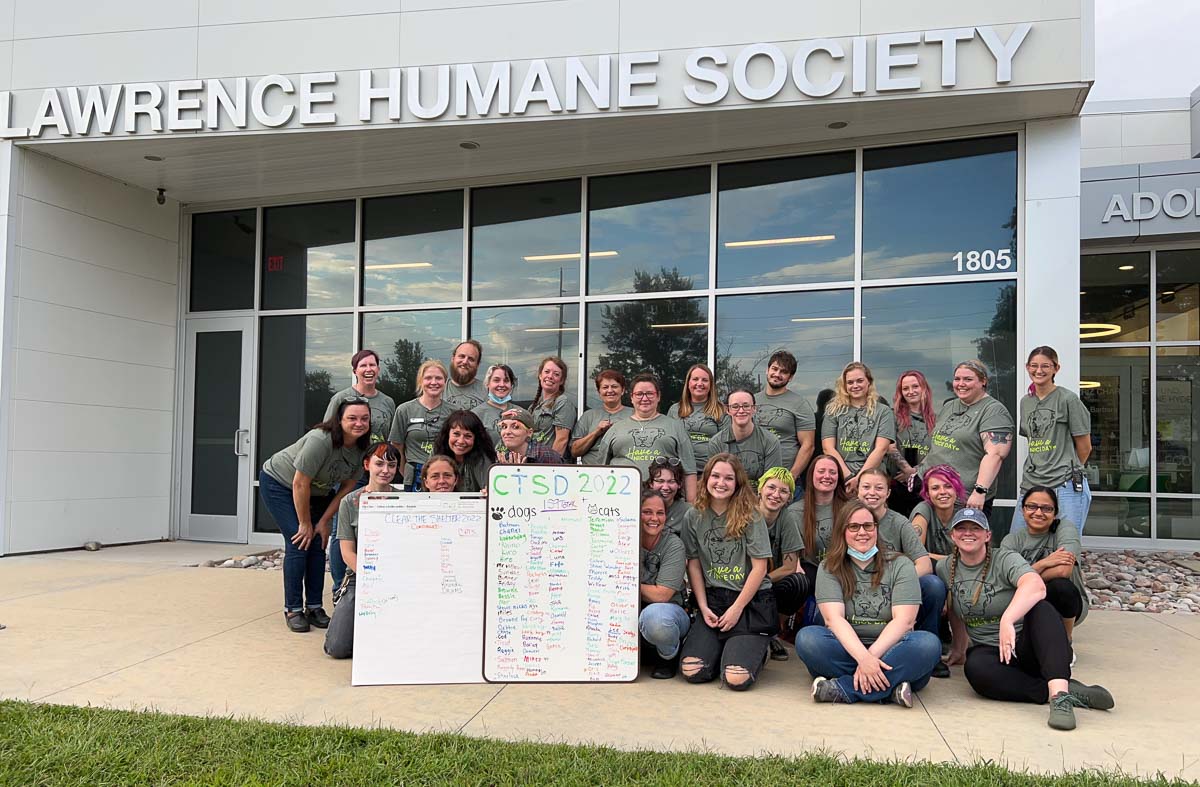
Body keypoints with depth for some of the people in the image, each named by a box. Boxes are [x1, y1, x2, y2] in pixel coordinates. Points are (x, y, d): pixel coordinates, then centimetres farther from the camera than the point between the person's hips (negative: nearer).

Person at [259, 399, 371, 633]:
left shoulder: (363, 448, -15)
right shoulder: (320, 440, -35)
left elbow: (347, 487, -5)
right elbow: (300, 484, -29)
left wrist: (324, 521, -7)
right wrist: (305, 524, -19)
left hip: (317, 492, 6)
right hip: (279, 483, -6)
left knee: (318, 543, -2)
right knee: (299, 544, -14)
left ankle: (314, 607, 7)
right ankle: (292, 609, -5)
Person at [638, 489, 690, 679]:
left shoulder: (673, 544, -12)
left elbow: (661, 595, -17)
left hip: (671, 610, -4)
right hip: (634, 613, 4)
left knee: (654, 615, -38)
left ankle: (671, 657, -3)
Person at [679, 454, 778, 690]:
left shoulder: (750, 516, -5)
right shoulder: (694, 517, 4)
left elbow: (759, 567, -7)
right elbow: (694, 565, 7)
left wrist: (736, 609, -9)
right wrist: (703, 607, -2)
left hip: (752, 601, -3)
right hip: (712, 600, 3)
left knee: (736, 679, -19)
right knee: (692, 671, -16)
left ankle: (757, 649, 16)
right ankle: (723, 646, 16)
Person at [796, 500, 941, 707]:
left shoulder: (900, 565, 4)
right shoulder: (829, 568, 4)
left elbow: (904, 620, -8)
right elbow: (834, 618, -11)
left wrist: (872, 656, -22)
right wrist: (863, 657, -27)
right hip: (848, 648, 0)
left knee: (929, 643, -30)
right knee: (806, 638, -29)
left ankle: (842, 689, -31)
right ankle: (890, 688, -31)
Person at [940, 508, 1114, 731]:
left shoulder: (1005, 559, -10)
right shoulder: (945, 569, 5)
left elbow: (1036, 586, -33)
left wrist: (1007, 620, -46)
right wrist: (959, 649, 27)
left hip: (1025, 645, -2)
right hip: (989, 651, 3)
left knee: (1041, 608, -35)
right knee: (974, 668, -35)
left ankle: (1059, 692, -49)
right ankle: (1069, 691, -30)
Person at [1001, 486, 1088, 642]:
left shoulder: (1065, 528, -7)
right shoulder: (1012, 540, 0)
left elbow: (1063, 570, -24)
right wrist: (1043, 564, -26)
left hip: (1066, 607, -1)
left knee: (1061, 586, -35)